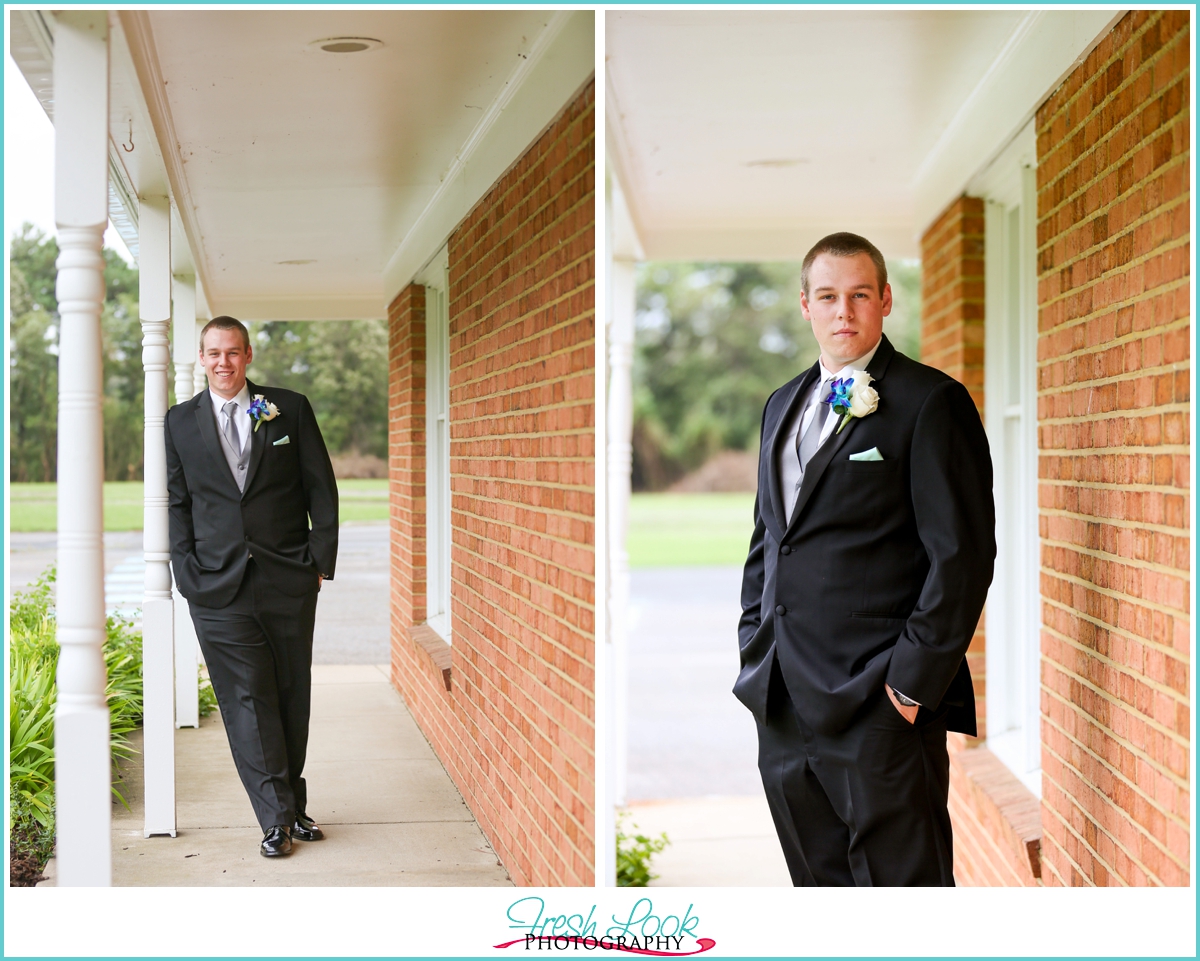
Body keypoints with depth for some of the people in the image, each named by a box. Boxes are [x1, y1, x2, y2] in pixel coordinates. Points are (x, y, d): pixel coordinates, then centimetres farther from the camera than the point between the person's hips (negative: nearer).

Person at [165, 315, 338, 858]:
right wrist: (189, 574, -2)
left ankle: (292, 804, 23)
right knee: (247, 699, -2)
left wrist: (322, 560, -1)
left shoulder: (290, 409, 4)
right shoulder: (180, 422, 7)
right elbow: (176, 503, 8)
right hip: (219, 588, 0)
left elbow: (320, 488, 5)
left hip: (289, 582, 0)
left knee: (292, 696, 8)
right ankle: (276, 818, 4)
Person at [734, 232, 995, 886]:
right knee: (818, 881, 14)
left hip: (881, 707, -7)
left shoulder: (930, 402, -6)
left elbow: (963, 555, -11)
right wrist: (754, 648, 14)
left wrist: (914, 680, -14)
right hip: (784, 704, 7)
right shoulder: (784, 405, 18)